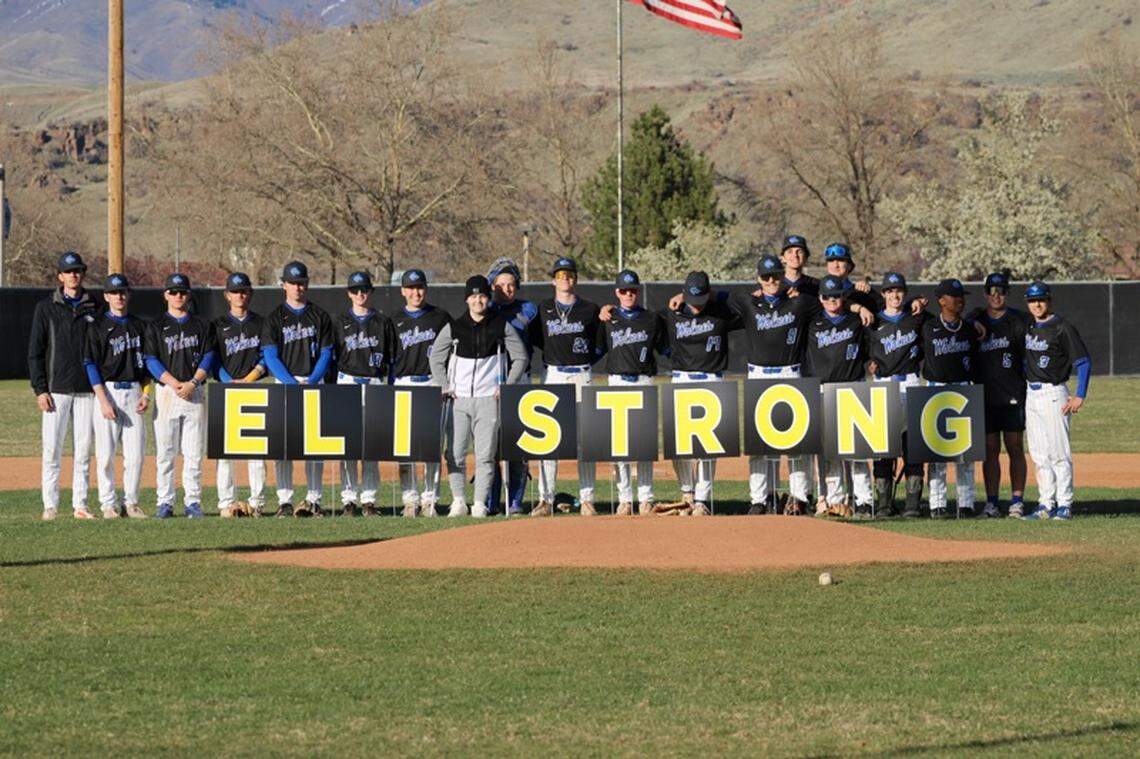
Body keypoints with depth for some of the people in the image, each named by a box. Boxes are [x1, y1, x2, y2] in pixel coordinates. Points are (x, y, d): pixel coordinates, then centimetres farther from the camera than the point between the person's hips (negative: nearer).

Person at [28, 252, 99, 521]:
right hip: (56, 389, -2)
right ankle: (50, 505, -2)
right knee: (51, 449, -5)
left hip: (87, 390, 2)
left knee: (83, 450, 3)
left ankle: (80, 505, 7)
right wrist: (40, 390, -7)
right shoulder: (46, 309, 3)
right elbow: (35, 352, 1)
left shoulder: (94, 309, 10)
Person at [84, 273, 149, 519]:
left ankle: (131, 502, 9)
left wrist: (146, 394, 3)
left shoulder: (139, 326, 12)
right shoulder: (97, 327, -1)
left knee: (136, 452, 1)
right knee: (106, 453, -3)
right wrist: (104, 401, -13)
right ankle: (108, 504, 3)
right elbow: (91, 365, -5)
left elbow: (147, 361, 17)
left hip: (134, 392, 4)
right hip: (108, 391, -4)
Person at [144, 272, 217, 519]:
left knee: (194, 452, 0)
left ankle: (192, 501, 4)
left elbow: (208, 357, 4)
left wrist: (192, 383, -12)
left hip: (196, 392, 1)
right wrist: (175, 384, -13)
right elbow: (151, 360, -2)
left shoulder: (202, 326, 11)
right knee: (165, 452, -2)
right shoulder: (156, 327, 7)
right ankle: (165, 502, 2)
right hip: (166, 392, -1)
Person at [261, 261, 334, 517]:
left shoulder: (320, 317, 9)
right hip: (284, 384, -1)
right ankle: (284, 500, -3)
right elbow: (270, 357, -3)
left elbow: (326, 354, 4)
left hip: (314, 383, 1)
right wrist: (293, 384, -16)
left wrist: (311, 382, -12)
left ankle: (313, 499, 4)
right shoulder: (274, 319, 5)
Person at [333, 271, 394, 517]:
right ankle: (349, 499, -2)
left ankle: (369, 499, 3)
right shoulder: (340, 321, 8)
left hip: (375, 383, 0)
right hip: (347, 382, 0)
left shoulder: (382, 322, 10)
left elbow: (391, 358, 9)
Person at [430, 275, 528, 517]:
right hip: (459, 398, 1)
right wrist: (445, 387, 3)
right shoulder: (453, 328, 4)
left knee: (485, 455, -2)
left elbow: (520, 357, 7)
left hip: (489, 399, -1)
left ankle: (480, 504, 2)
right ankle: (458, 502, 3)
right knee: (454, 453, -3)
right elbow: (436, 358, 13)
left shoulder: (502, 327, 2)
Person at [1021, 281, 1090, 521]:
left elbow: (1084, 361, -12)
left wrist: (1080, 396, -18)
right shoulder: (1028, 326, 10)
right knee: (1039, 454, 8)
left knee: (1059, 452, -7)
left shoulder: (1062, 327, -11)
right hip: (1031, 394, 7)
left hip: (1053, 393, -7)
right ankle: (1046, 504, 12)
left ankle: (1065, 505, -4)